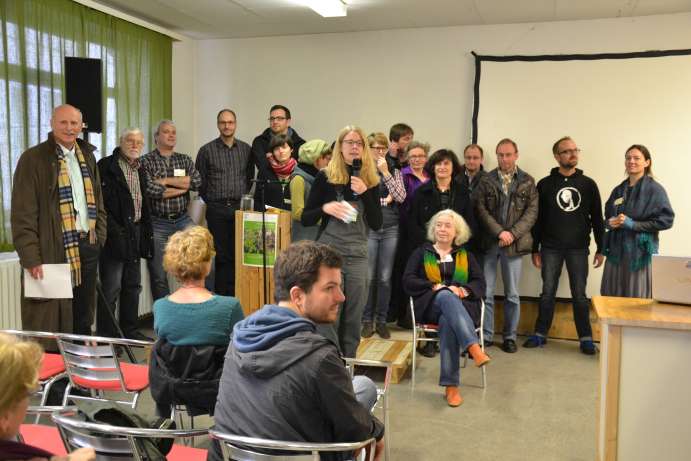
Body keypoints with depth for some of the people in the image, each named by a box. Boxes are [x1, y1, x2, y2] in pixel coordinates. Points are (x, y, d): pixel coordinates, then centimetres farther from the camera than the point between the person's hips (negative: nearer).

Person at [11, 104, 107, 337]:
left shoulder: (87, 156, 14)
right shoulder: (33, 159, -5)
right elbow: (22, 214, -9)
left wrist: (100, 237, 10)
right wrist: (31, 259, -15)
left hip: (87, 246, 6)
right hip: (53, 249, -6)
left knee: (83, 320, 14)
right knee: (51, 322, 0)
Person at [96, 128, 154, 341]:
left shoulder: (139, 169, 16)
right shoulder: (106, 166, -8)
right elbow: (100, 202, -14)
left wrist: (146, 231, 15)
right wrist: (113, 230, -19)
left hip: (135, 234, 8)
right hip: (115, 234, -8)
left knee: (133, 286, 13)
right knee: (111, 288, -3)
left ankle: (129, 330, 23)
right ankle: (105, 334, 5)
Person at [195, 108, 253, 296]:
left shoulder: (246, 149, 8)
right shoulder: (206, 150, 1)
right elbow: (199, 181, 5)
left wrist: (244, 199, 8)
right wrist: (210, 200, 5)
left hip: (240, 208, 2)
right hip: (217, 210, -2)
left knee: (238, 253, 1)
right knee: (221, 255, 2)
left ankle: (234, 295, 9)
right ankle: (221, 296, 9)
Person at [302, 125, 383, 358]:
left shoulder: (370, 181, 8)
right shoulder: (325, 177, 0)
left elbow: (377, 224, 3)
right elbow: (305, 219, 2)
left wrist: (364, 192, -10)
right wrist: (326, 208, -17)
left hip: (358, 255, 3)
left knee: (353, 318, 8)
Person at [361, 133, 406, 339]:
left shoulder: (394, 171, 10)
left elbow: (401, 197, -3)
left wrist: (386, 173, -7)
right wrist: (384, 200, -8)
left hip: (391, 229, 3)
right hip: (368, 228, -3)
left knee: (385, 277, 6)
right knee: (369, 277, -1)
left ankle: (381, 320, 17)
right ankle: (367, 320, 13)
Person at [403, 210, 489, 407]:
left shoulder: (466, 255, 22)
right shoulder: (421, 252, 18)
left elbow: (480, 283, 11)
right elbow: (408, 280, 4)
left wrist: (464, 290, -13)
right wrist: (436, 287, -10)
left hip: (461, 305, 1)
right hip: (431, 304, -1)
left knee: (448, 321, -36)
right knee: (446, 296, -38)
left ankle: (451, 385, -39)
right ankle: (474, 347, -54)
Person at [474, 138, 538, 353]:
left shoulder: (527, 181, 5)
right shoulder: (486, 181, 5)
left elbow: (532, 212, 0)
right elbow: (481, 209, -3)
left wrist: (512, 233, -12)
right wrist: (499, 232, -13)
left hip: (514, 244, 0)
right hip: (489, 243, 0)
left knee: (512, 294, 8)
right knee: (486, 293, 3)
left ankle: (510, 337, 20)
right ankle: (485, 336, 14)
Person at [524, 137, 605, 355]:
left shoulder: (588, 184, 5)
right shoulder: (545, 184, 2)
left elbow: (597, 218, 6)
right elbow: (537, 219, 3)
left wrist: (600, 249, 4)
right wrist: (535, 249, 1)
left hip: (578, 248, 0)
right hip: (550, 248, 0)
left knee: (579, 294, 4)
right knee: (547, 293, 5)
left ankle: (586, 338, 14)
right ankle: (540, 334, 16)